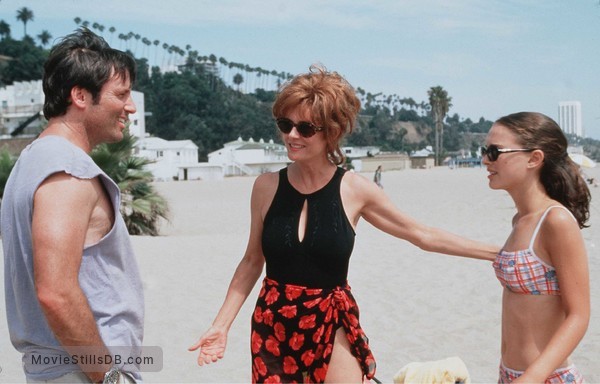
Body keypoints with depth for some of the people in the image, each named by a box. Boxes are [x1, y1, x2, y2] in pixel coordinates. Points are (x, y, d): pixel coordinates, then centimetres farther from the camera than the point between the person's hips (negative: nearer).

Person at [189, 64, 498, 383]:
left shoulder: (354, 189, -7)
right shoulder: (266, 187, -4)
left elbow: (422, 235, 3)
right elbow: (252, 261, 7)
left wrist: (495, 251, 4)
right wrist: (221, 325, 2)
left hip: (333, 328, -1)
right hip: (272, 327, 2)